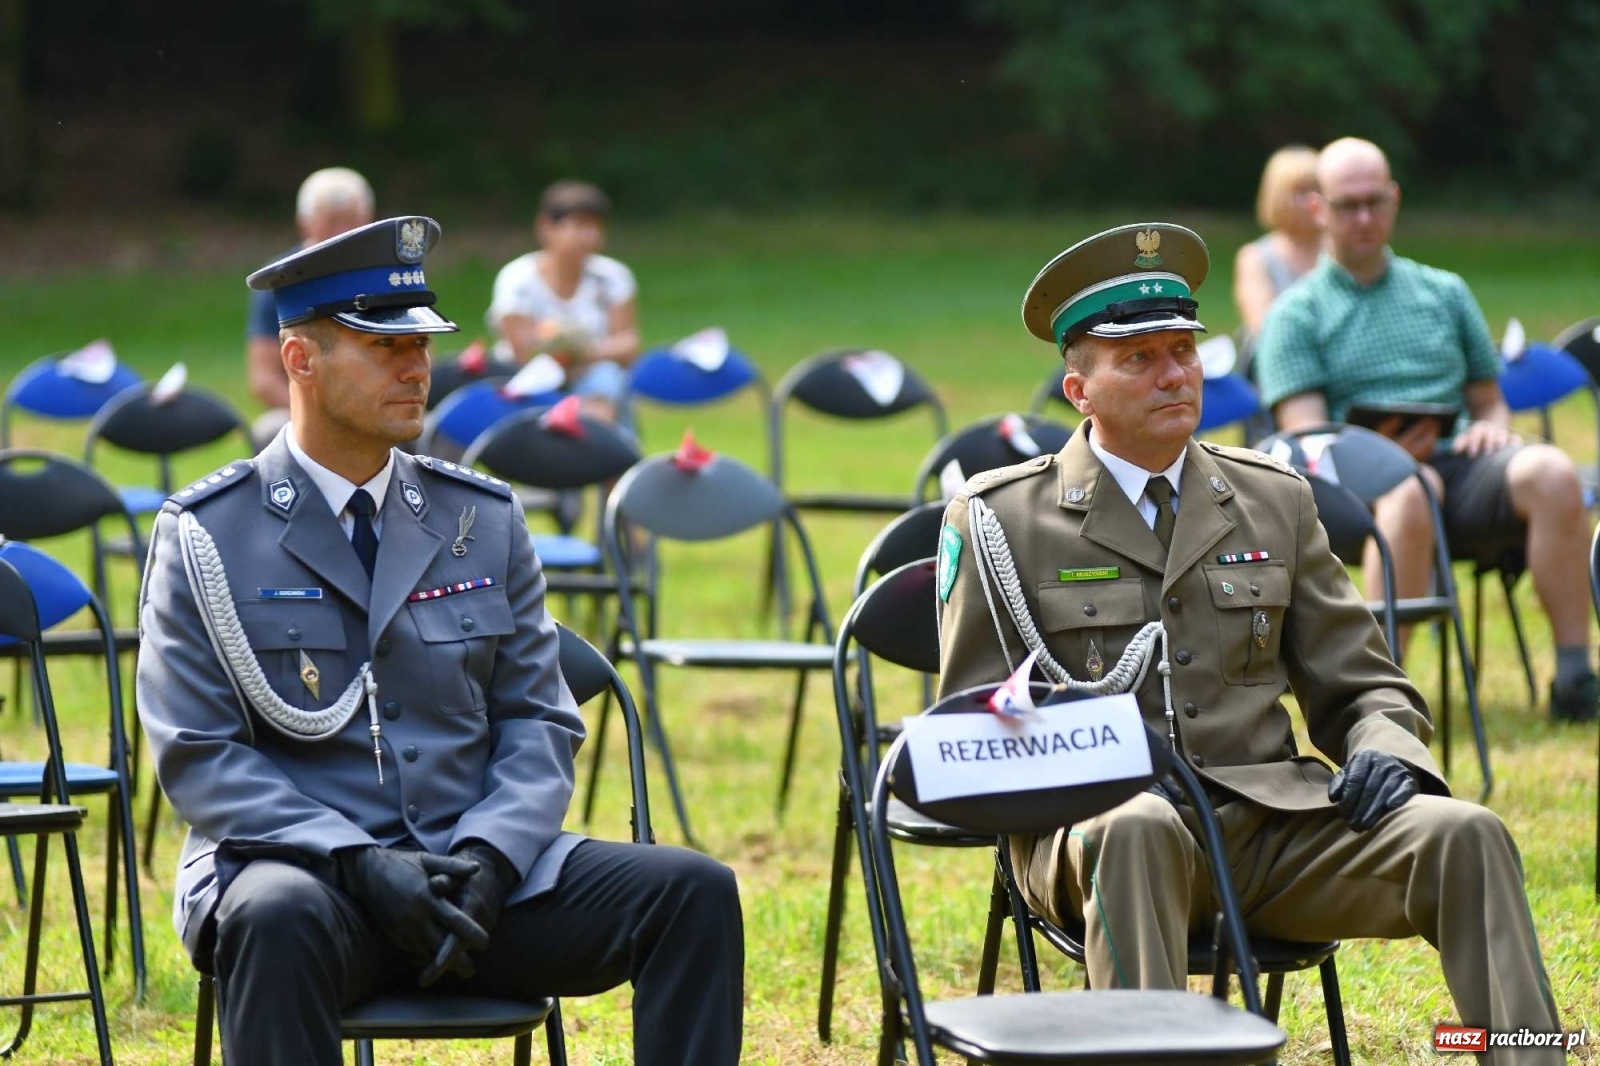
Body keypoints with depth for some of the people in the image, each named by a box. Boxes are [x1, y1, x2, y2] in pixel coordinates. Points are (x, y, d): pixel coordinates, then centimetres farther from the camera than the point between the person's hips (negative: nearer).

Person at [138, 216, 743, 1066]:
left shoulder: (483, 520, 12)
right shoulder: (206, 536, 1)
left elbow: (539, 720, 11)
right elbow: (198, 755, -6)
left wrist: (486, 858, -10)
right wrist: (362, 864, -19)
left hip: (476, 874, 4)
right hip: (302, 866, -4)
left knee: (693, 891, -17)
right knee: (279, 917, -39)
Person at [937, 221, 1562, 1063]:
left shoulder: (1275, 501, 17)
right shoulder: (997, 520, 7)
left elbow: (1362, 685, 21)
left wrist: (1383, 748, -5)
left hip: (1272, 827, 4)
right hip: (1096, 827, -3)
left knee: (1463, 834, -23)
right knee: (1137, 830, -40)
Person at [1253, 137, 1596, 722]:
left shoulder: (1445, 292, 25)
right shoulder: (1296, 316, 12)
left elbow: (1490, 402, 25)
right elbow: (1306, 438, 1)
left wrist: (1491, 426, 1)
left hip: (1463, 466, 4)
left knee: (1549, 471, -31)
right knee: (1409, 490, -42)